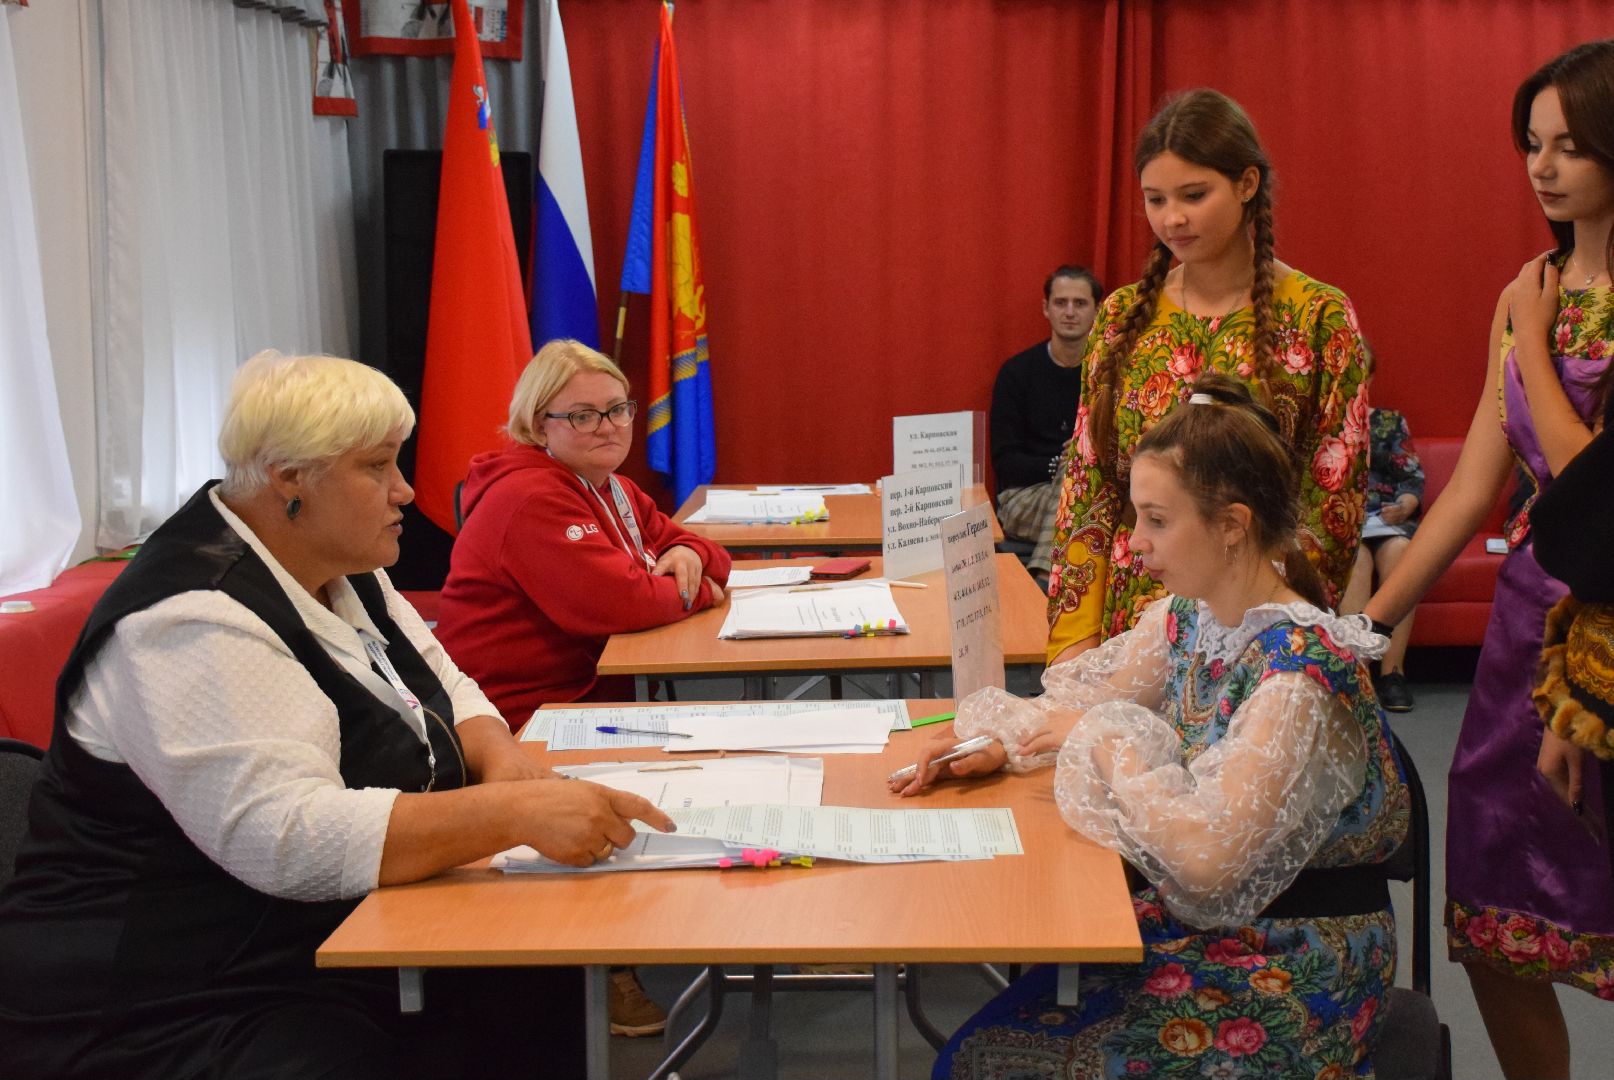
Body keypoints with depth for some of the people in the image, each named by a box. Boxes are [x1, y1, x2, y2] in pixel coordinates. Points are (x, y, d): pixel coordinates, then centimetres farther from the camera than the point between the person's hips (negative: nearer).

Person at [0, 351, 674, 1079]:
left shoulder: (339, 567, 7)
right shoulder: (196, 622, -22)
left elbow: (444, 689, 16)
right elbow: (290, 840, -31)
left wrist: (497, 757, -7)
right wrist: (516, 813, -35)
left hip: (349, 947, 9)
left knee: (562, 997, -8)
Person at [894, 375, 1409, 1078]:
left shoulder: (1298, 676, -26)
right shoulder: (1187, 614, 0)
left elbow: (1206, 857, -30)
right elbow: (1093, 700, 13)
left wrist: (1107, 743, -19)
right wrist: (1000, 743, -6)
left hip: (1289, 968, -7)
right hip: (1196, 924, 7)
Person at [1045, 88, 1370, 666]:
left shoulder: (1319, 319, -4)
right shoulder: (1123, 315, 6)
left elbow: (1331, 507, -5)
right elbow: (1085, 487, 7)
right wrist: (1075, 635, -2)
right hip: (1128, 621, 3)